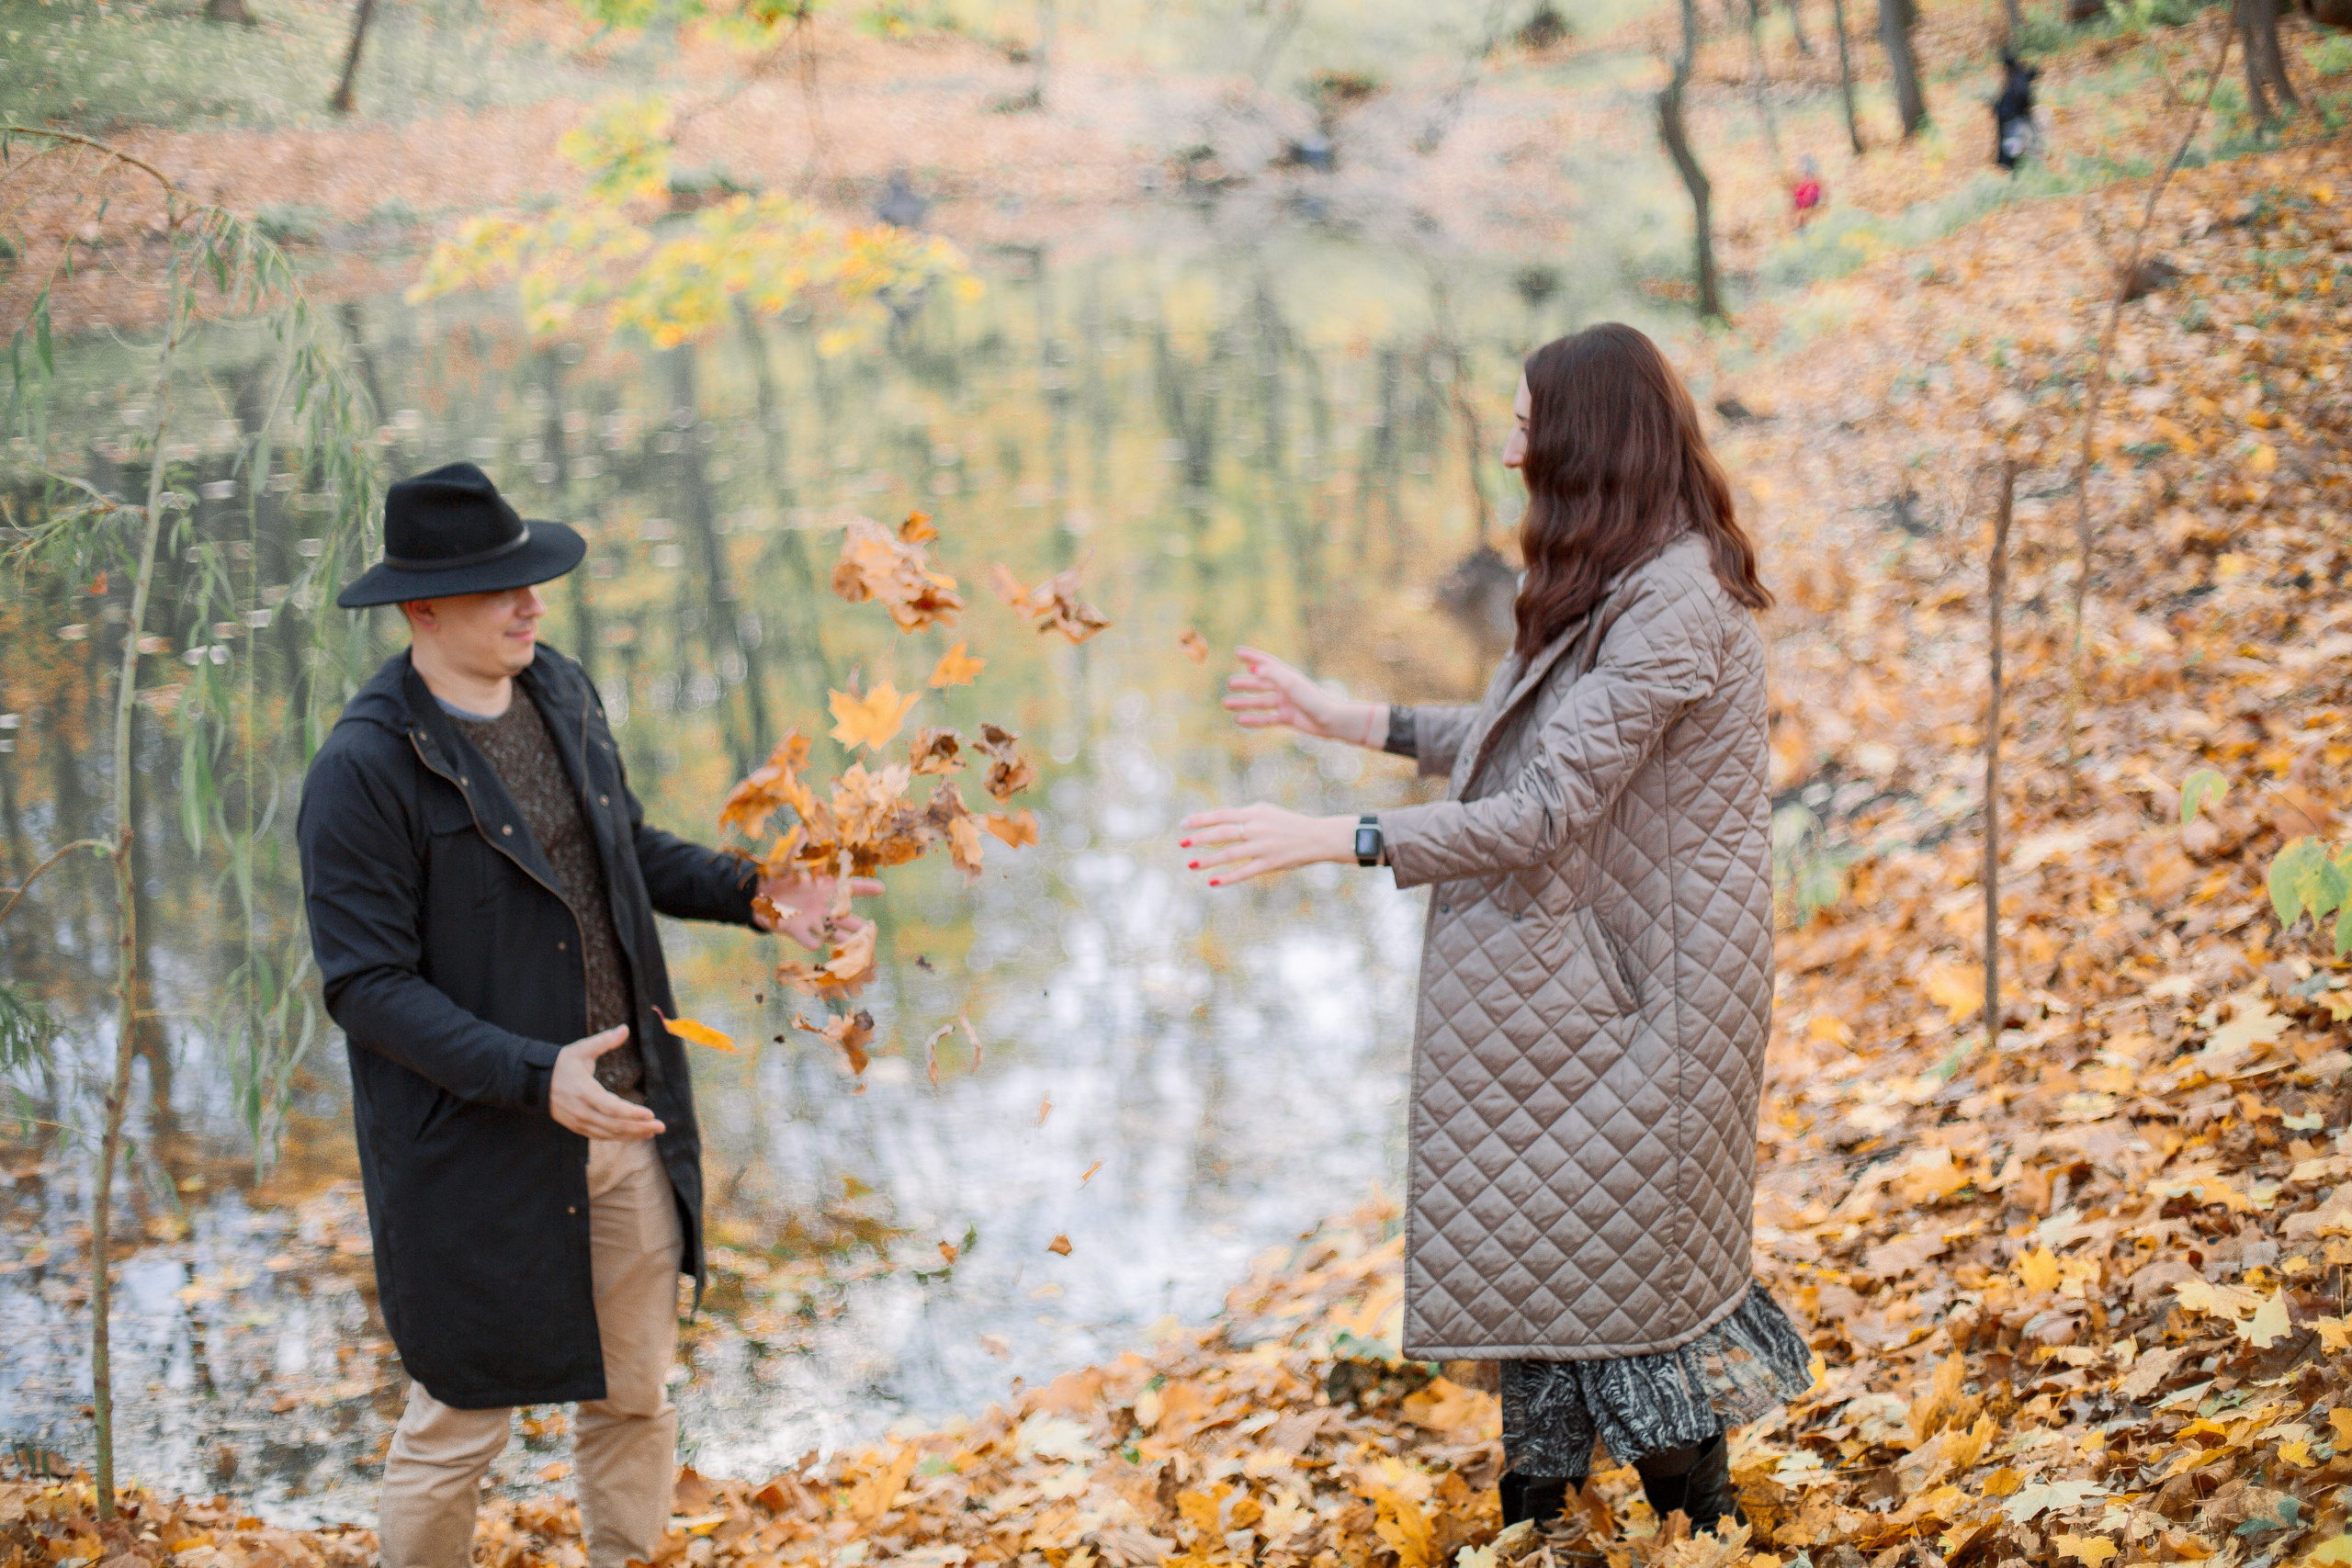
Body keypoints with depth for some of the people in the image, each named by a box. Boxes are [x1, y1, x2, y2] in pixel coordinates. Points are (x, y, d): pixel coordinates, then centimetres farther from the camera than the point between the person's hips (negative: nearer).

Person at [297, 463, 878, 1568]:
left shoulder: (561, 693, 5)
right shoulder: (364, 769, -18)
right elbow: (365, 984, -20)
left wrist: (751, 893, 2)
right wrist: (535, 1077, -29)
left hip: (625, 1126, 7)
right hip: (480, 1154, -7)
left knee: (634, 1396, 19)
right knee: (463, 1417, 7)